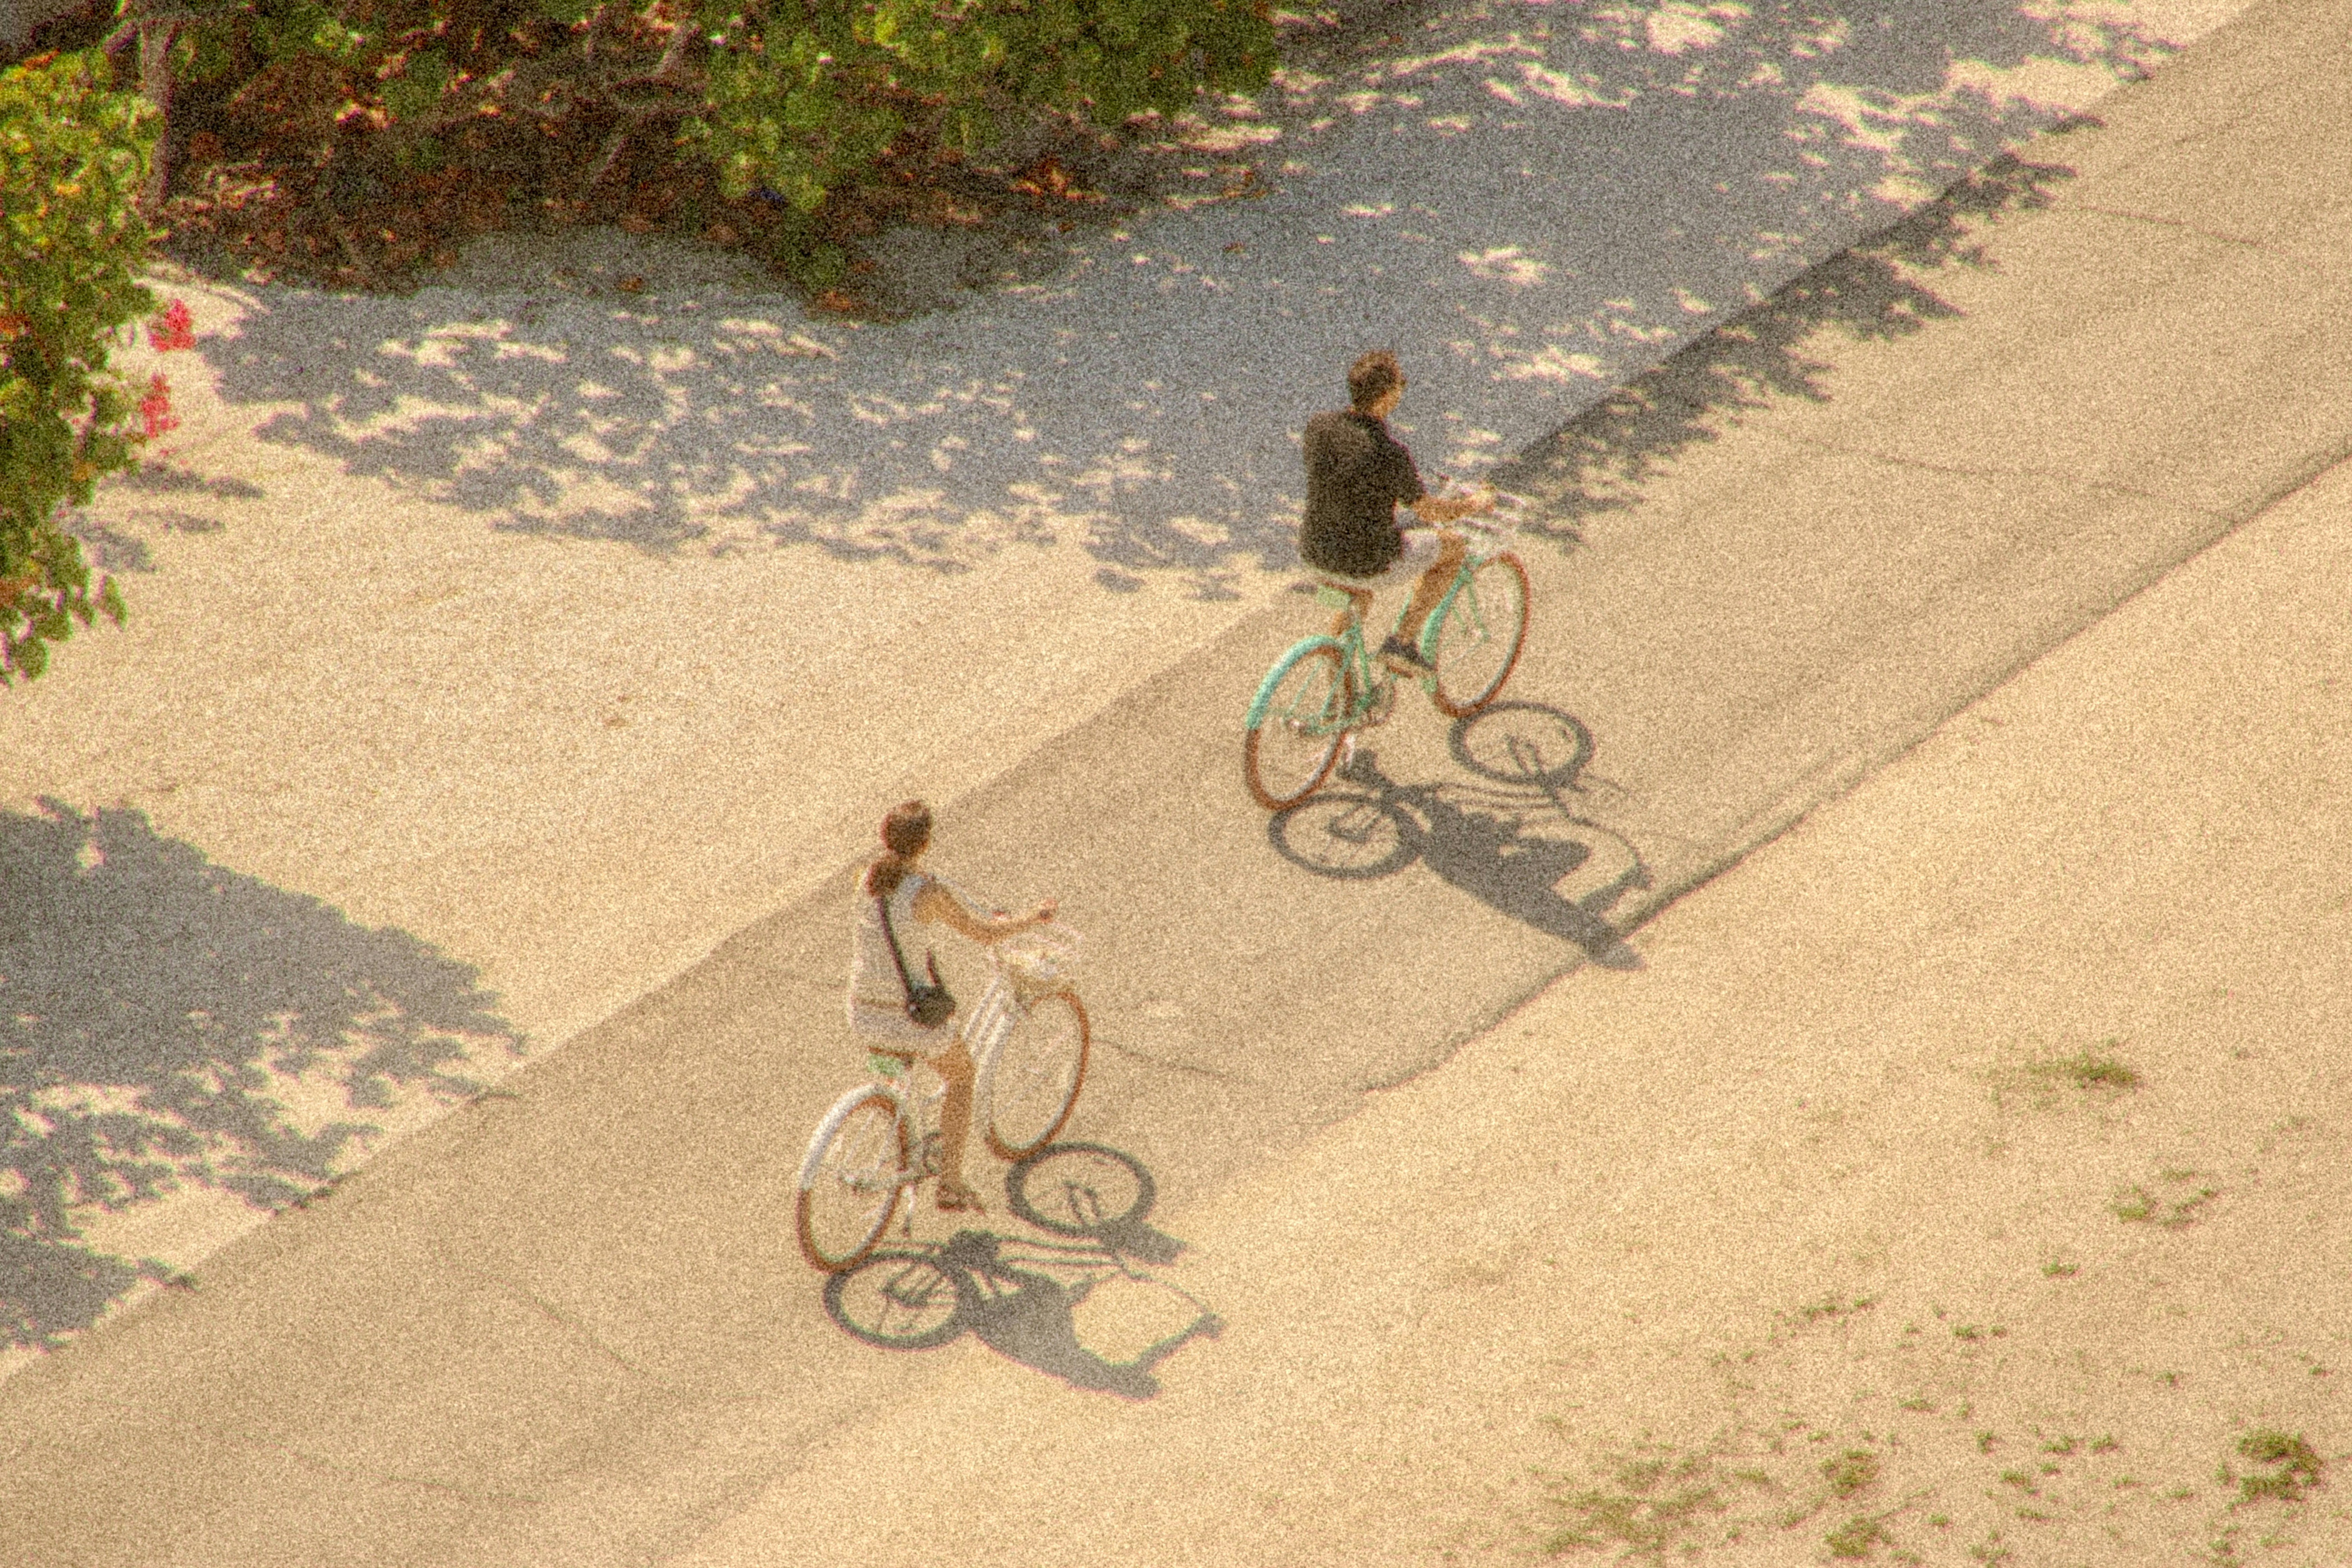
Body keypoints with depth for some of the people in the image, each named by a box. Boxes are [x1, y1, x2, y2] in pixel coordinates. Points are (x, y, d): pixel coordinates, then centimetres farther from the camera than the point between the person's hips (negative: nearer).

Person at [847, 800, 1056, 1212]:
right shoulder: (929, 891, -20)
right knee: (961, 1075, 23)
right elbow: (981, 933, -7)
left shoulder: (868, 880, -2)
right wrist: (1034, 918, 11)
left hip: (865, 1013, 5)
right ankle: (950, 1184, 23)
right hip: (912, 1016, -5)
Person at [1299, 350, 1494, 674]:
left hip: (1316, 554, 6)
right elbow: (1430, 512, -13)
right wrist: (1473, 506, 7)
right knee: (1452, 546, 18)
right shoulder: (1389, 454, -26)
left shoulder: (1319, 427, -9)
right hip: (1369, 565, -6)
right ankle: (1403, 642, 16)